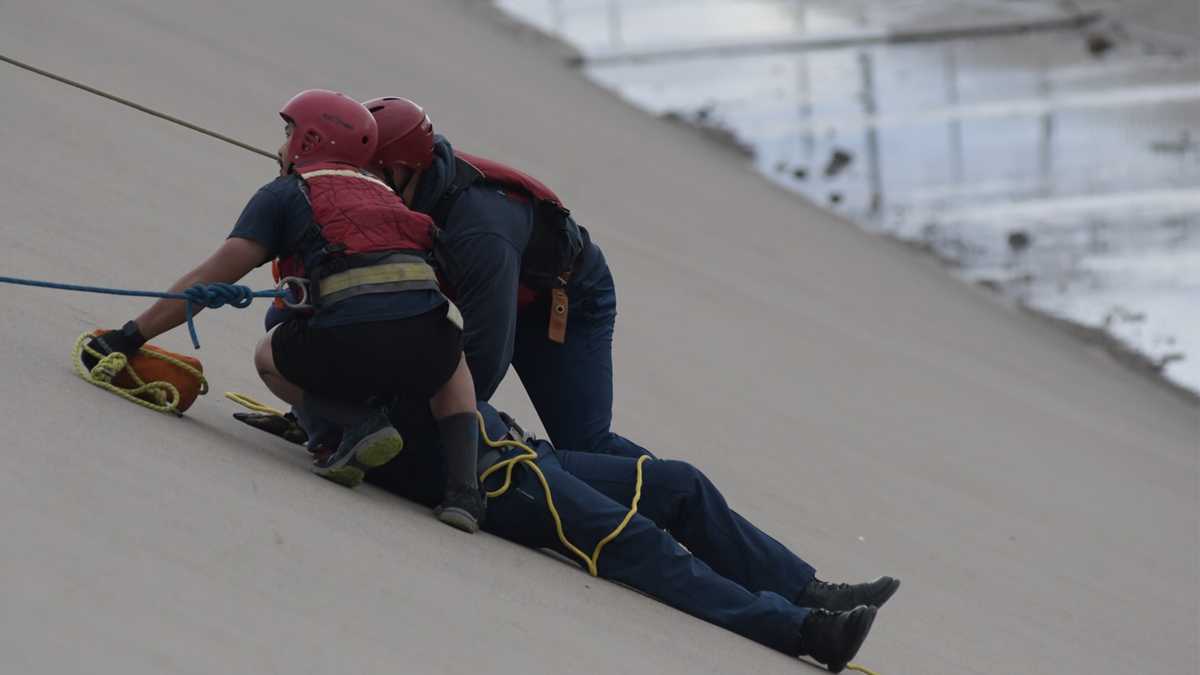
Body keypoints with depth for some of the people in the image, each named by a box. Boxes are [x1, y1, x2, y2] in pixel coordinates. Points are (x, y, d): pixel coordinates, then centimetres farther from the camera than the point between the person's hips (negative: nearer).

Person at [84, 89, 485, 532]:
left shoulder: (285, 193, 18)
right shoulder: (382, 194, 32)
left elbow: (212, 279, 14)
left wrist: (133, 335, 20)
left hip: (349, 341, -3)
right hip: (427, 340, 3)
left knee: (270, 357, 30)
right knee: (451, 365, 40)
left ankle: (360, 423, 3)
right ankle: (462, 488, 14)